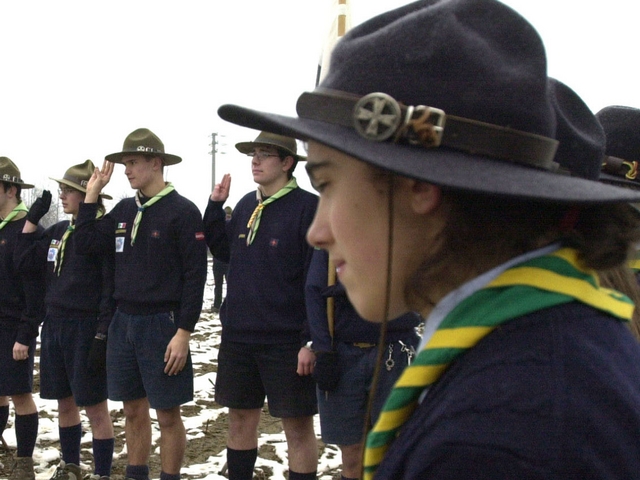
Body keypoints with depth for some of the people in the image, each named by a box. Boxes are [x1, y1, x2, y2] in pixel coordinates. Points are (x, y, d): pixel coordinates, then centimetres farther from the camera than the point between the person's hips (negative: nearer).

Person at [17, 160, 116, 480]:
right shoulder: (59, 231, 11)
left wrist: (102, 336, -19)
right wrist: (32, 218, 3)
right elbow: (25, 262, 7)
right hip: (54, 326, 7)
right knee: (64, 401, 17)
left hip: (86, 329, -7)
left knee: (94, 405, 0)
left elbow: (112, 289, -15)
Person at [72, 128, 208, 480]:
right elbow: (85, 245, 9)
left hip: (162, 324, -6)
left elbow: (195, 276, -13)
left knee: (167, 414, 3)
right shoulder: (124, 210, 10)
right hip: (123, 321, 6)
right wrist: (92, 194, 6)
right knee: (133, 410, 14)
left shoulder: (182, 211, -10)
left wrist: (183, 333, -17)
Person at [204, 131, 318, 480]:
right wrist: (215, 206, 8)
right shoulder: (246, 205, 9)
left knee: (298, 426, 4)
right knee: (241, 418, 16)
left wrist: (313, 341, -18)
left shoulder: (308, 208, -12)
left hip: (286, 341, -7)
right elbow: (223, 251, 20)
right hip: (238, 336, 7)